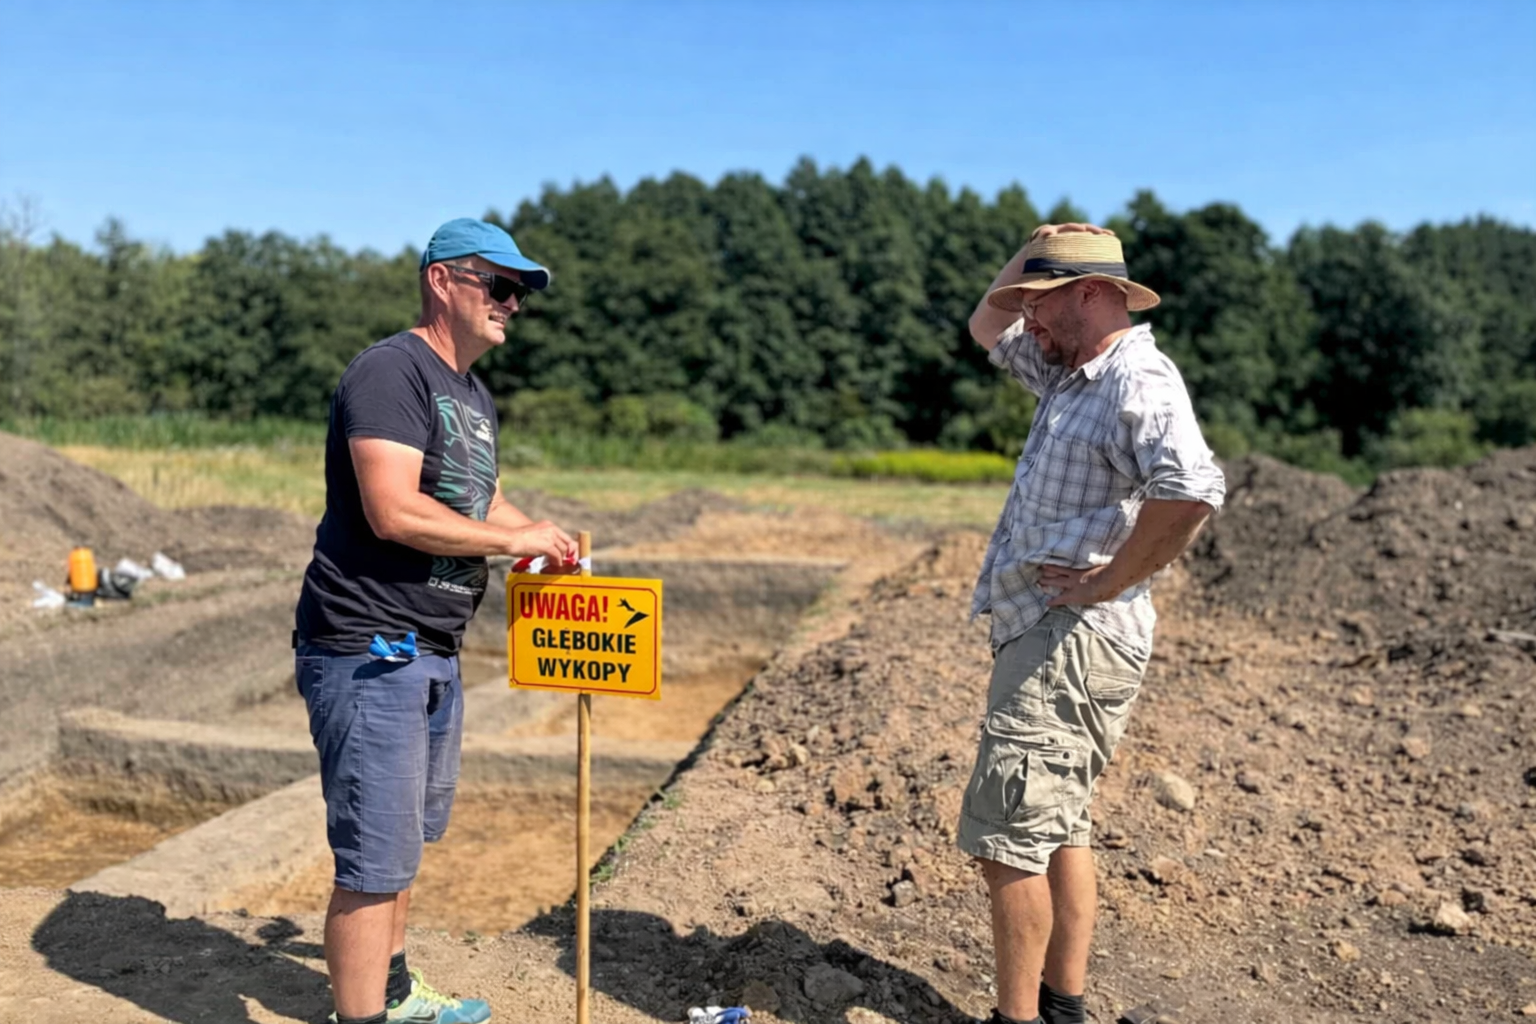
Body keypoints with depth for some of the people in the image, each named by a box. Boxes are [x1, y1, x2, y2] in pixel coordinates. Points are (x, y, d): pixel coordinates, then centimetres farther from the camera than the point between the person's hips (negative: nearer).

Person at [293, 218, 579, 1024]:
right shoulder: (392, 370, -14)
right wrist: (512, 540, -15)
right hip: (369, 653, -10)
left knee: (408, 837, 21)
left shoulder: (474, 397, 17)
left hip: (433, 653, 10)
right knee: (377, 855, -4)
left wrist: (543, 538, 8)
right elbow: (394, 512, -24)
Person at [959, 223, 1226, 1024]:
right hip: (1044, 635, 11)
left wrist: (1106, 580, -25)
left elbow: (1192, 490, -34)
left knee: (1006, 842, -6)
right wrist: (1030, 260, 12)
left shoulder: (1137, 381, -16)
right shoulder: (1070, 373, 14)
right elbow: (986, 328, 28)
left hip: (1072, 642, -11)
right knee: (1055, 829, 17)